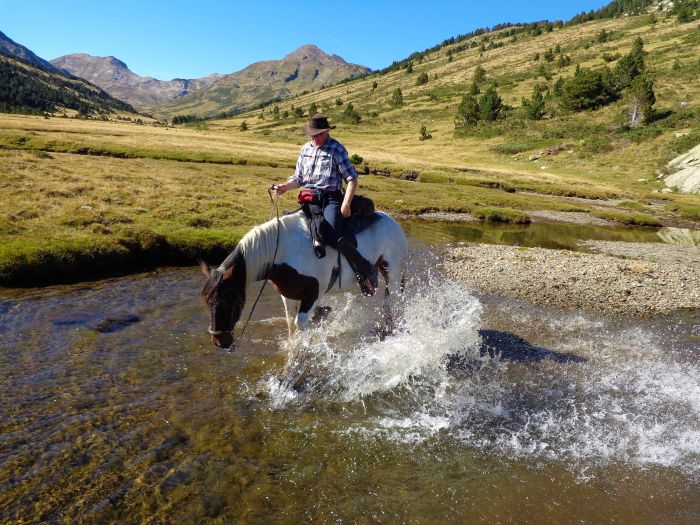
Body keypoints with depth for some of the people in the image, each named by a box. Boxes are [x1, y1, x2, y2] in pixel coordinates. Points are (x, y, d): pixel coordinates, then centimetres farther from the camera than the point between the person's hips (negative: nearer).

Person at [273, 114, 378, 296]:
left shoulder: (337, 149, -1)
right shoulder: (305, 149, 15)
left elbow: (352, 179, -5)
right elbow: (298, 178, 21)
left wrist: (345, 205, -17)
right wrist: (285, 187, 0)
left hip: (330, 199, -6)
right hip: (308, 199, 7)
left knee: (332, 236, -28)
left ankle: (366, 269, -13)